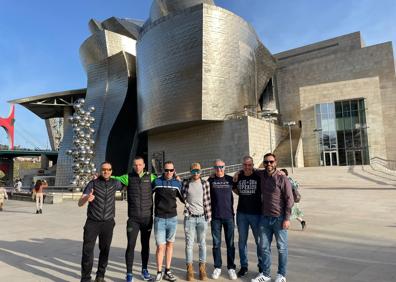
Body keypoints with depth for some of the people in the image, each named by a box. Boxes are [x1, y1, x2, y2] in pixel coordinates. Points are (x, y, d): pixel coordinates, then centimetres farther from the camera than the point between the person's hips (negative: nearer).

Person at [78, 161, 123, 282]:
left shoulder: (115, 183, 2)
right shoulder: (92, 183, -6)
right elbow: (80, 203, -14)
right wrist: (87, 198, -36)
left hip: (108, 223, 2)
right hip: (92, 222, -2)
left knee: (105, 250, 10)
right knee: (87, 251, -5)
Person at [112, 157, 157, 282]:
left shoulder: (151, 177, 2)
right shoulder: (128, 177, 0)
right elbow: (114, 178, 6)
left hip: (148, 218, 1)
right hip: (133, 219, -1)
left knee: (145, 245, 13)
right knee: (131, 246, 0)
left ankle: (144, 270, 30)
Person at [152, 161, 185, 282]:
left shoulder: (177, 183, 2)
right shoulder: (157, 182, -3)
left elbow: (183, 198, 17)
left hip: (173, 218, 2)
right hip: (159, 219, -2)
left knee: (170, 245, 11)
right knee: (160, 246, -2)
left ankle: (167, 271, 23)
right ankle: (159, 272, 14)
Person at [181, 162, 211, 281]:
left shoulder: (205, 183, 1)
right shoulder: (185, 182, -1)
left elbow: (207, 200, 2)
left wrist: (208, 216, 1)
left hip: (202, 218, 1)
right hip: (189, 218, 0)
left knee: (202, 244, 9)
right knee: (189, 244, 6)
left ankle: (202, 269, 21)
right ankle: (189, 269, 19)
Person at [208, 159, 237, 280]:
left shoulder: (230, 179, 3)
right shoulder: (210, 180, 3)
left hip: (229, 216, 0)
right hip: (215, 217, 0)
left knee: (230, 243, 6)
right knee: (216, 243, 7)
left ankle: (231, 268, 18)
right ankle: (217, 267, 19)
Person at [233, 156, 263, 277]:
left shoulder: (258, 177, -7)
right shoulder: (238, 177, 5)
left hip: (256, 213, -3)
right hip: (241, 213, 3)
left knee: (259, 240, 7)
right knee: (242, 241, 10)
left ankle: (262, 265, 24)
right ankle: (243, 266, 23)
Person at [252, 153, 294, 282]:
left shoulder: (283, 179, -9)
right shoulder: (261, 175, 4)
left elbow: (289, 200, -10)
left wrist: (287, 218, -13)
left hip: (279, 218, -4)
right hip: (265, 218, 5)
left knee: (281, 248, 9)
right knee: (264, 247, 11)